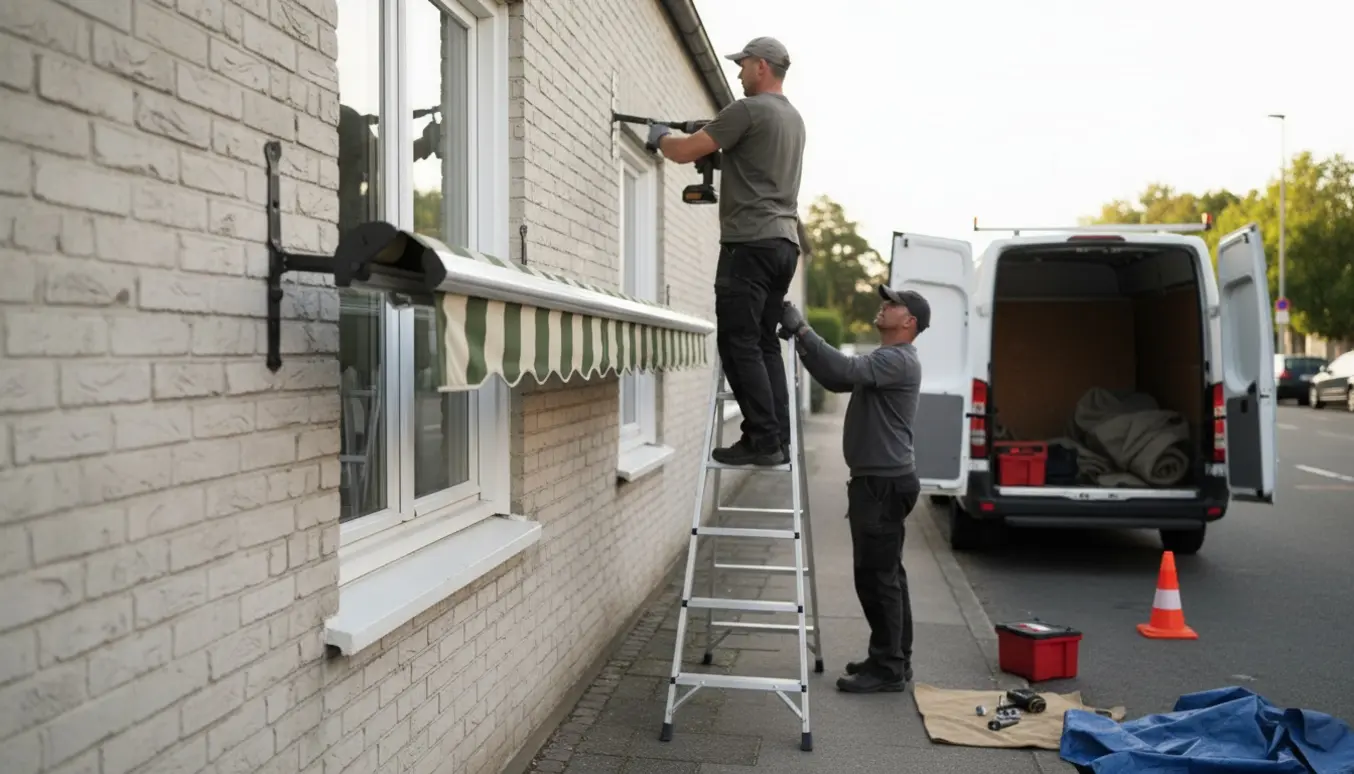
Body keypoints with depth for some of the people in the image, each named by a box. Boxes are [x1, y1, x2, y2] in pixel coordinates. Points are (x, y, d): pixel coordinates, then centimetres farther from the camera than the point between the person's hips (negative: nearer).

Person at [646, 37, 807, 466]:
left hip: (751, 242, -9)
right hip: (785, 242, 9)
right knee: (765, 343, 10)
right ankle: (779, 440, 8)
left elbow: (685, 152, -7)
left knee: (739, 344, -7)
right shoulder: (794, 118, 21)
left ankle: (763, 441, -8)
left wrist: (660, 137, 13)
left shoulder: (748, 110, -8)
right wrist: (712, 139, 21)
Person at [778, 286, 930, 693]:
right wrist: (800, 342, 6)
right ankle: (893, 659, 23)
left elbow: (846, 370, -32)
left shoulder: (899, 359, -16)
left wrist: (802, 328, -31)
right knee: (885, 574, 15)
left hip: (884, 482, -11)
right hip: (877, 480, 11)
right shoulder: (885, 359, 19)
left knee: (876, 575, -7)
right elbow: (836, 380, 17)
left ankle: (888, 668, 0)